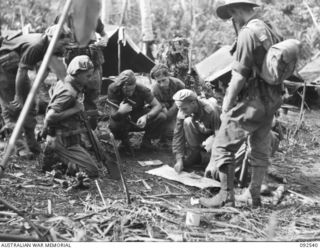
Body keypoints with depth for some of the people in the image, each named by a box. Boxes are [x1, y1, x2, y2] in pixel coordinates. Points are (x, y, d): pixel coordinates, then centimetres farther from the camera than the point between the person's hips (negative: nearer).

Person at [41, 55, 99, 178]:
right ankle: (54, 157, -6)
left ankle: (53, 156, 11)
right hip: (63, 141, -10)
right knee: (92, 171, -11)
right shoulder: (68, 93, -24)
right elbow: (50, 117, -32)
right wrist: (74, 109, -22)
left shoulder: (61, 83, 6)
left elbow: (52, 91, 27)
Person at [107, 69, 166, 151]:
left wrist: (146, 117, -42)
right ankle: (124, 141, 0)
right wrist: (120, 112, -50)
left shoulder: (141, 89, -25)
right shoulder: (113, 89, -25)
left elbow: (158, 106, -23)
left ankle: (146, 141, 1)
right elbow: (114, 115, -26)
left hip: (139, 120, 1)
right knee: (113, 125, -35)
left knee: (161, 117, -25)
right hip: (124, 121, -1)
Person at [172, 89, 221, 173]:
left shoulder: (210, 110, -35)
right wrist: (179, 159, -27)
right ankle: (194, 154, -13)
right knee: (187, 122, -27)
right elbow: (178, 135, -18)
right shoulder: (182, 111, -20)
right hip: (201, 133, 4)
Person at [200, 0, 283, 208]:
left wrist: (227, 105, -9)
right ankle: (255, 196, 24)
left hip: (250, 102, -9)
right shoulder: (270, 31, 12)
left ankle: (226, 196, 4)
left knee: (223, 146, 1)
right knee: (261, 150, 15)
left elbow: (240, 76, -18)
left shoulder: (247, 33, -15)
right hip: (271, 102, 9)